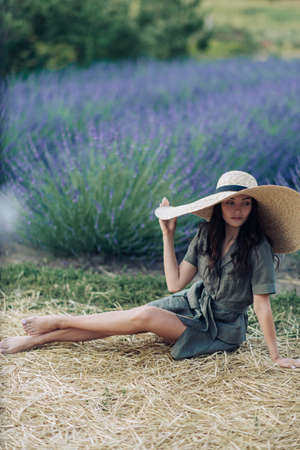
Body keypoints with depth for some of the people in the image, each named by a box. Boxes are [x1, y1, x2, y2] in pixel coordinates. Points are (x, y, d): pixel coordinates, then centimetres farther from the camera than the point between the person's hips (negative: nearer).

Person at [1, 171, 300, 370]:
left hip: (220, 330, -5)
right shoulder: (207, 233, -4)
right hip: (192, 305, 5)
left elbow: (262, 306, -15)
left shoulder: (257, 247, -19)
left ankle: (60, 321, -7)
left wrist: (276, 357, -15)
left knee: (145, 317, -25)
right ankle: (38, 339, -8)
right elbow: (175, 284, -6)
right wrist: (168, 234, -8)